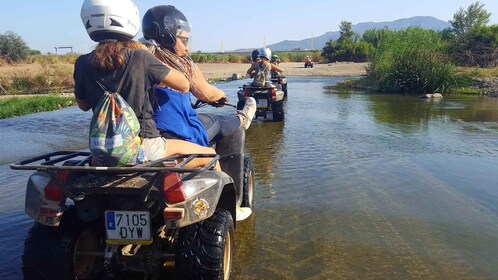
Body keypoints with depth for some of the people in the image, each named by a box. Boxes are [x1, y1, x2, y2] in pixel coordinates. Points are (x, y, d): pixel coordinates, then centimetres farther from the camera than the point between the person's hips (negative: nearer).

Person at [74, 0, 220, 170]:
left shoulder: (82, 64, -2)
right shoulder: (140, 57, -14)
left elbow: (83, 105, 14)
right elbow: (184, 85, -4)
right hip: (144, 146, -5)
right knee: (210, 156, 11)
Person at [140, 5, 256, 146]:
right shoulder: (183, 64, -12)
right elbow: (206, 94, 1)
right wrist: (222, 95, 24)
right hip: (178, 138, -5)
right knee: (216, 120, 22)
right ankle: (241, 119, 50)